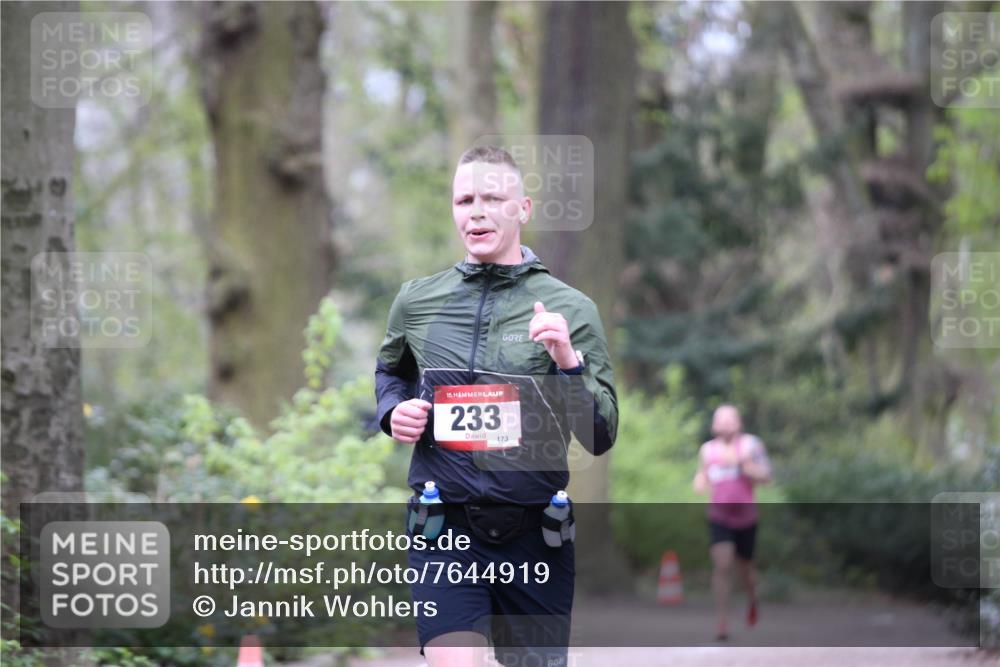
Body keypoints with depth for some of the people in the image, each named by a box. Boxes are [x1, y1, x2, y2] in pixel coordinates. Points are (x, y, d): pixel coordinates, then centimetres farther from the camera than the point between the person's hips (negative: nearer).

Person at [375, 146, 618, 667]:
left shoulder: (569, 308, -2)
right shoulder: (417, 300, 5)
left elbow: (600, 439, -4)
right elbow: (390, 372, 26)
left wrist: (568, 361, -20)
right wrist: (394, 411, 4)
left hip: (534, 533, 0)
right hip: (445, 527, 0)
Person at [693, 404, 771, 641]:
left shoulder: (750, 444, -6)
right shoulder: (708, 449, 4)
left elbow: (765, 476, -11)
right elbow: (702, 475, 21)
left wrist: (740, 463, -24)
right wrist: (700, 483, -4)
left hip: (745, 517, -1)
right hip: (718, 517, 1)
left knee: (745, 566, 14)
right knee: (721, 565, -16)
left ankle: (752, 599, 48)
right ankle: (721, 622, -15)